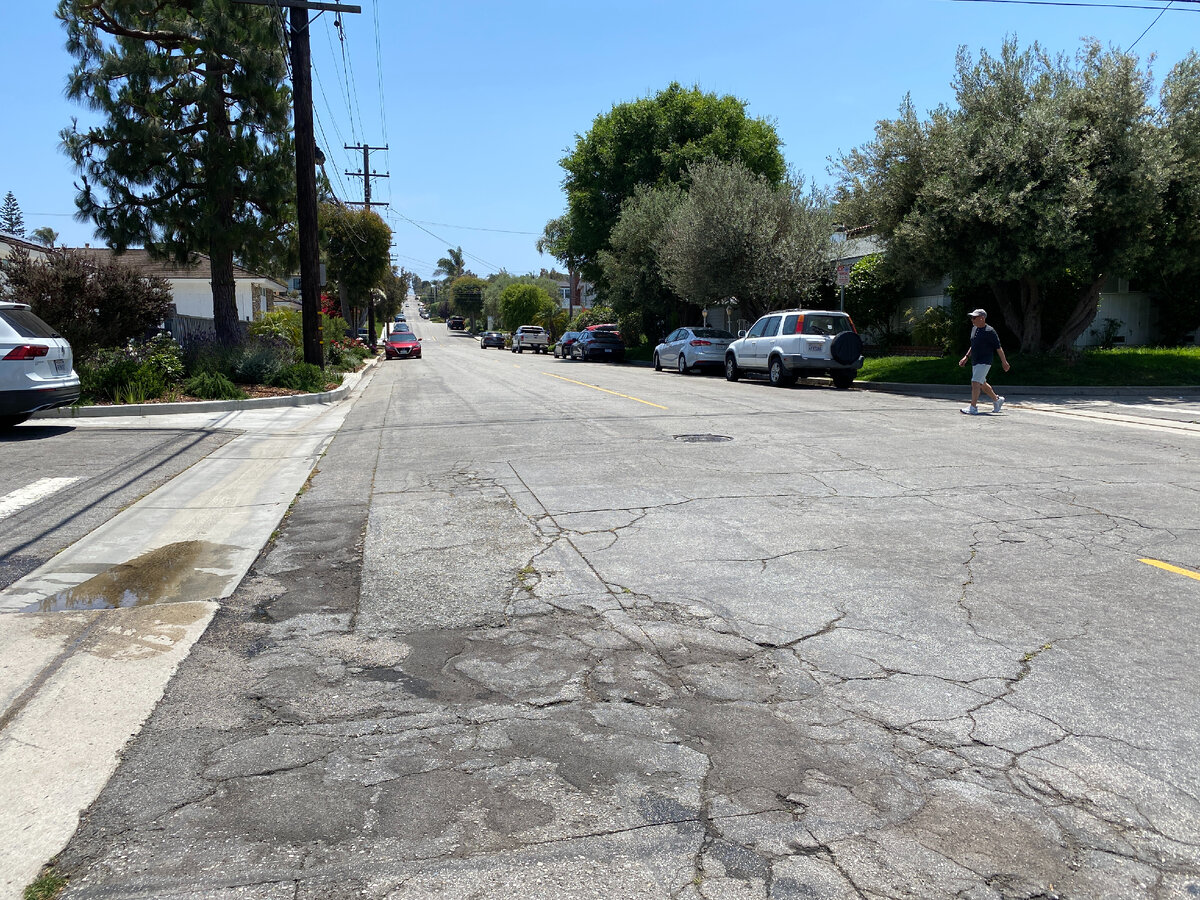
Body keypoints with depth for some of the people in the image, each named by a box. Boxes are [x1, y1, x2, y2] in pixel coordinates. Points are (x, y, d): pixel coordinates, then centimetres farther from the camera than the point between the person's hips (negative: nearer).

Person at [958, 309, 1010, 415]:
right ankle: (997, 400, 38)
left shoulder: (989, 331, -14)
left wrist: (1004, 362, -7)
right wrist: (966, 357, 20)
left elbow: (998, 347, -10)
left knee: (975, 382, -17)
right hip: (975, 362, 9)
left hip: (984, 362, -9)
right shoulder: (974, 329, 11)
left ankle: (973, 408, -18)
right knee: (982, 384, 19)